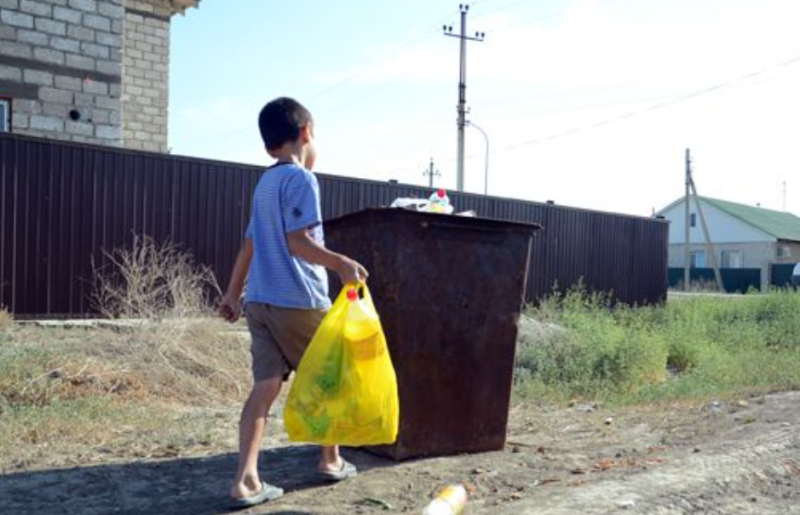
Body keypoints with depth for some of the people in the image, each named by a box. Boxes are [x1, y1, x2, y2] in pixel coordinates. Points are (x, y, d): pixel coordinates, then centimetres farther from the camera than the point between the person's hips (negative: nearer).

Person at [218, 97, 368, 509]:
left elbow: (250, 244, 20)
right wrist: (340, 263, -27)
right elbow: (297, 241, -19)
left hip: (260, 300, 7)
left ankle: (246, 480, -4)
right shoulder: (300, 179, -9)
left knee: (265, 386, 3)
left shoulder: (265, 183, 16)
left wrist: (233, 293, 24)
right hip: (297, 301, -7)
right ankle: (331, 460, 26)